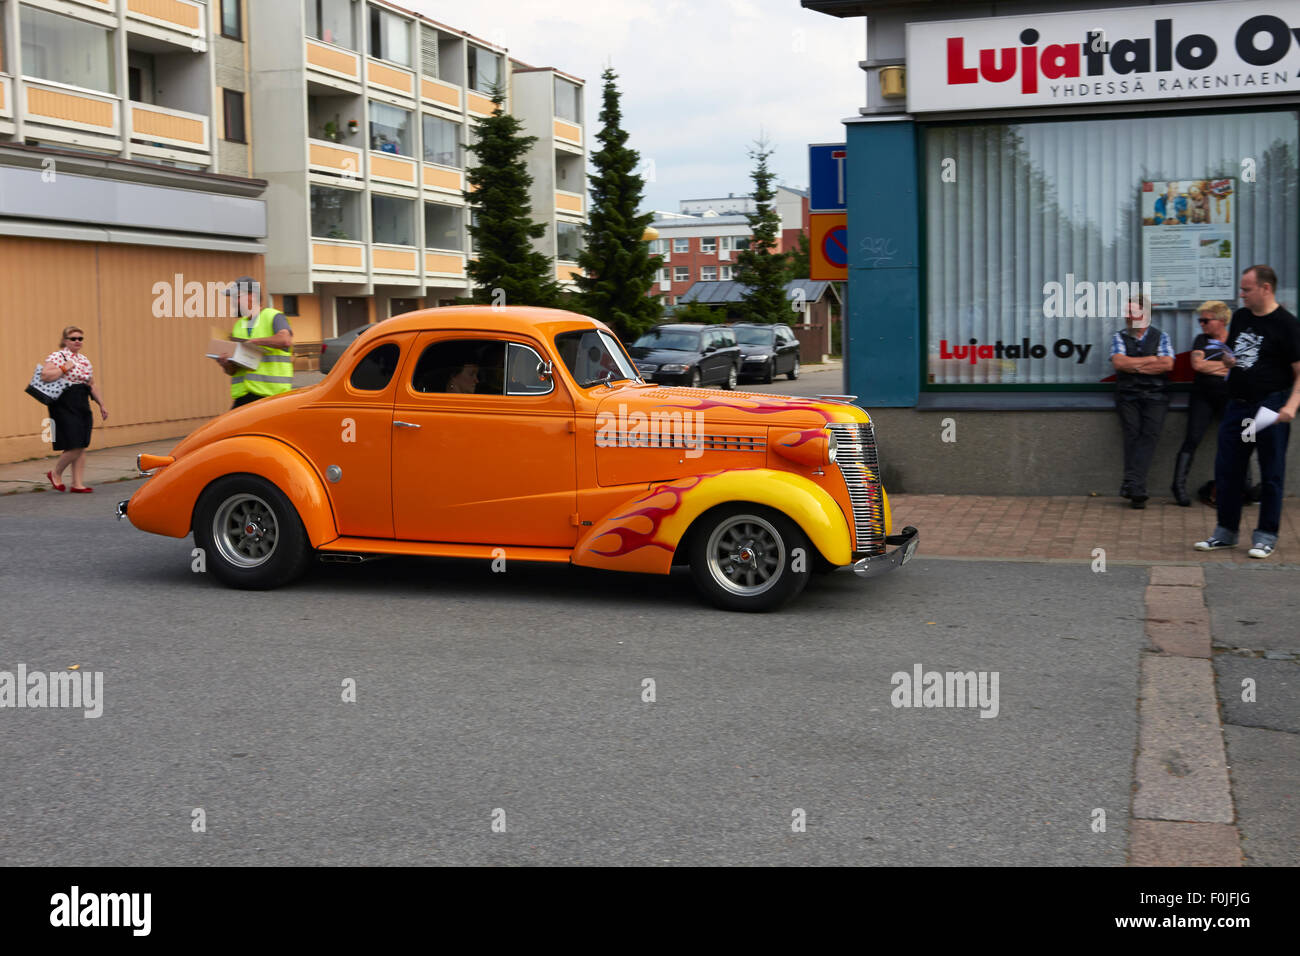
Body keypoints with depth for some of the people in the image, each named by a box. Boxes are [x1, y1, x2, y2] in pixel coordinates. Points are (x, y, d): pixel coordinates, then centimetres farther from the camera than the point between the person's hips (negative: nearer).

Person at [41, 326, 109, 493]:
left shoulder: (84, 360, 17)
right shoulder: (57, 356, -6)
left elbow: (92, 385, 23)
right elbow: (45, 376, -20)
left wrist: (101, 404, 21)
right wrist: (65, 368, -17)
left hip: (82, 406, 7)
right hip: (65, 406, -7)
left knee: (81, 447, 4)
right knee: (74, 447, -11)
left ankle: (78, 483, 8)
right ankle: (55, 473, 13)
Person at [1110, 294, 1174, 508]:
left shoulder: (1160, 337, 12)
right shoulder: (1119, 338, 13)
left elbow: (1167, 364, -2)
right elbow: (1119, 362, -4)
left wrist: (1135, 366, -3)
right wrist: (1152, 359, -1)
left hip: (1155, 396, 0)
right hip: (1128, 395, 0)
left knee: (1150, 434, -18)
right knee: (1132, 433, -14)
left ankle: (1131, 482, -26)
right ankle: (1137, 490, -17)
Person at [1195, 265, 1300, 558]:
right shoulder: (1240, 317, 12)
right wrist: (1227, 359, 1)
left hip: (1270, 407, -6)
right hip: (1237, 404, 7)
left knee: (1271, 474, 3)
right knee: (1226, 469, 8)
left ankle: (1266, 536, 11)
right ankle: (1226, 532, 19)